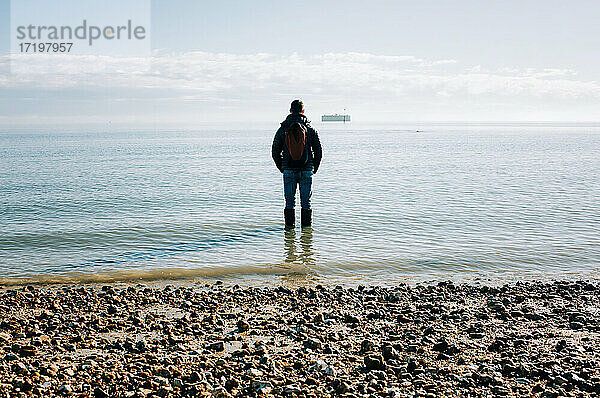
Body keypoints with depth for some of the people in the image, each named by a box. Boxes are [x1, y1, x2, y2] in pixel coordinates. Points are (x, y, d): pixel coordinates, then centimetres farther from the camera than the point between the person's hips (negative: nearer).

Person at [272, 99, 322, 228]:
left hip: (288, 171, 0)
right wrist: (314, 168, 12)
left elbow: (275, 152, 3)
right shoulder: (310, 129, -2)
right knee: (306, 201, 7)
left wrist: (281, 168, 14)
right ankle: (306, 226, 11)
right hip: (307, 171, 0)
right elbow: (319, 151, 0)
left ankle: (290, 226, 10)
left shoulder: (282, 129, 0)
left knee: (289, 201, 8)